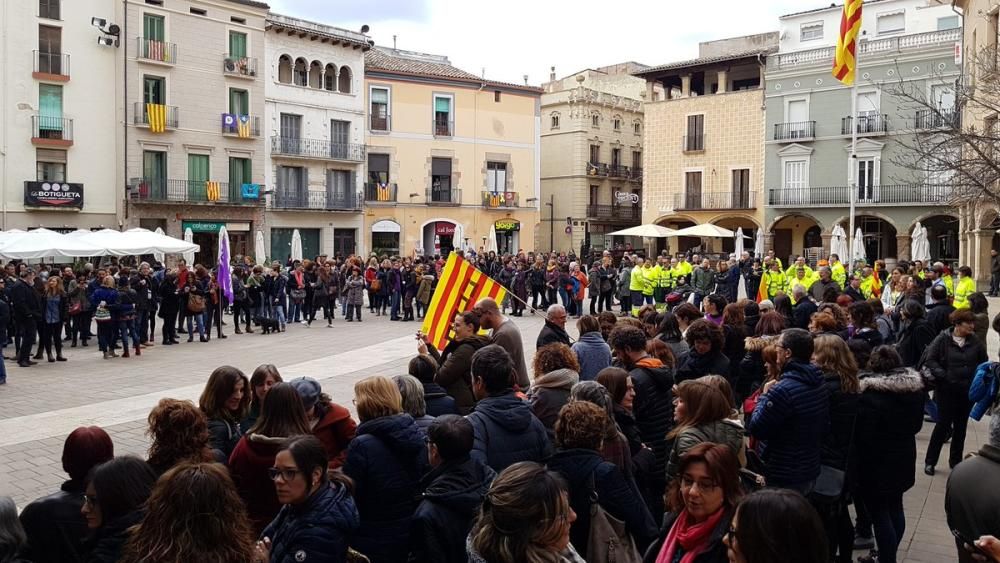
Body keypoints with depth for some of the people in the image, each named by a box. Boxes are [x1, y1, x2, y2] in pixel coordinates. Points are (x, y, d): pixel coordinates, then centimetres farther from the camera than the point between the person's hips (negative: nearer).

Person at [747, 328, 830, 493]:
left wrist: (764, 396, -5)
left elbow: (756, 429, -18)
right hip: (811, 471, 8)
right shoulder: (819, 385, 2)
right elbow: (824, 425, 15)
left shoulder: (783, 390, -26)